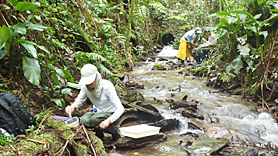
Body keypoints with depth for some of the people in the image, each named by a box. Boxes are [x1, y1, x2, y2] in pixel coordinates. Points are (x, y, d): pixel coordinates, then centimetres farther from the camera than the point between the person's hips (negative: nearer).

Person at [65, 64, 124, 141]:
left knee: (94, 119, -34)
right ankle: (99, 133, 2)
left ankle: (114, 131, -6)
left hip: (111, 114, -4)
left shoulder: (107, 86, -26)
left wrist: (109, 121, -44)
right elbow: (78, 101, 5)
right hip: (97, 112, 4)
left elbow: (120, 108, -28)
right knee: (83, 120, -28)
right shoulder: (85, 87, -11)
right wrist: (72, 106, -21)